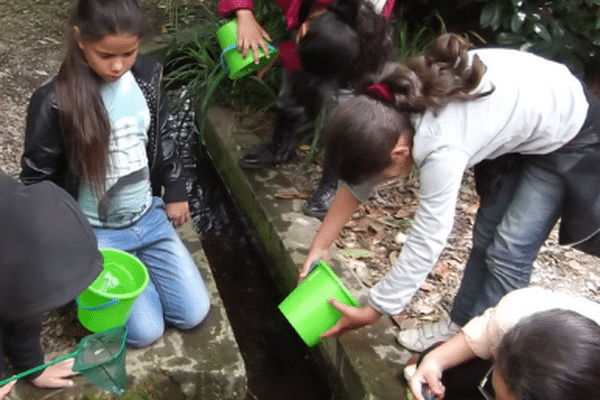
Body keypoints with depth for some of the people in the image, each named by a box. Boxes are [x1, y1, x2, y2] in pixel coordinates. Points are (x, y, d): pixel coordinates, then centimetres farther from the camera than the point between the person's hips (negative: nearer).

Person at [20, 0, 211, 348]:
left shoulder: (148, 75, -8)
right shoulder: (55, 101, -22)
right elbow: (37, 178, -11)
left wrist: (176, 193, 11)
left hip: (148, 217, 5)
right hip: (94, 233, -4)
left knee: (194, 313, 5)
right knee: (146, 330, -6)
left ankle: (134, 265, 27)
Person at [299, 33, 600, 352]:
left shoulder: (442, 150, -40)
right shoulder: (393, 105, -17)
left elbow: (425, 244, -30)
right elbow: (357, 182, -4)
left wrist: (372, 312, -19)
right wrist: (319, 246, -2)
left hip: (565, 133, -7)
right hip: (518, 115, 7)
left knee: (508, 251, -5)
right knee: (486, 235, 11)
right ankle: (460, 325, 26)